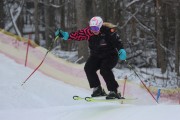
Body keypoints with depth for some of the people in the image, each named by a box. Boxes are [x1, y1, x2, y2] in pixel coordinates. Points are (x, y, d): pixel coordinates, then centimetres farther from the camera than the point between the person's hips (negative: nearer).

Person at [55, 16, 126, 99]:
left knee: (104, 70, -29)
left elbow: (117, 41, -22)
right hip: (96, 56, 6)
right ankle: (97, 89, -2)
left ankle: (114, 91, -21)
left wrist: (121, 50, -39)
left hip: (110, 55, -5)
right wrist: (65, 35, -22)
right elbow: (78, 35, -11)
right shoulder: (88, 31, -9)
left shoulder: (108, 31, -21)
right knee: (88, 68, -16)